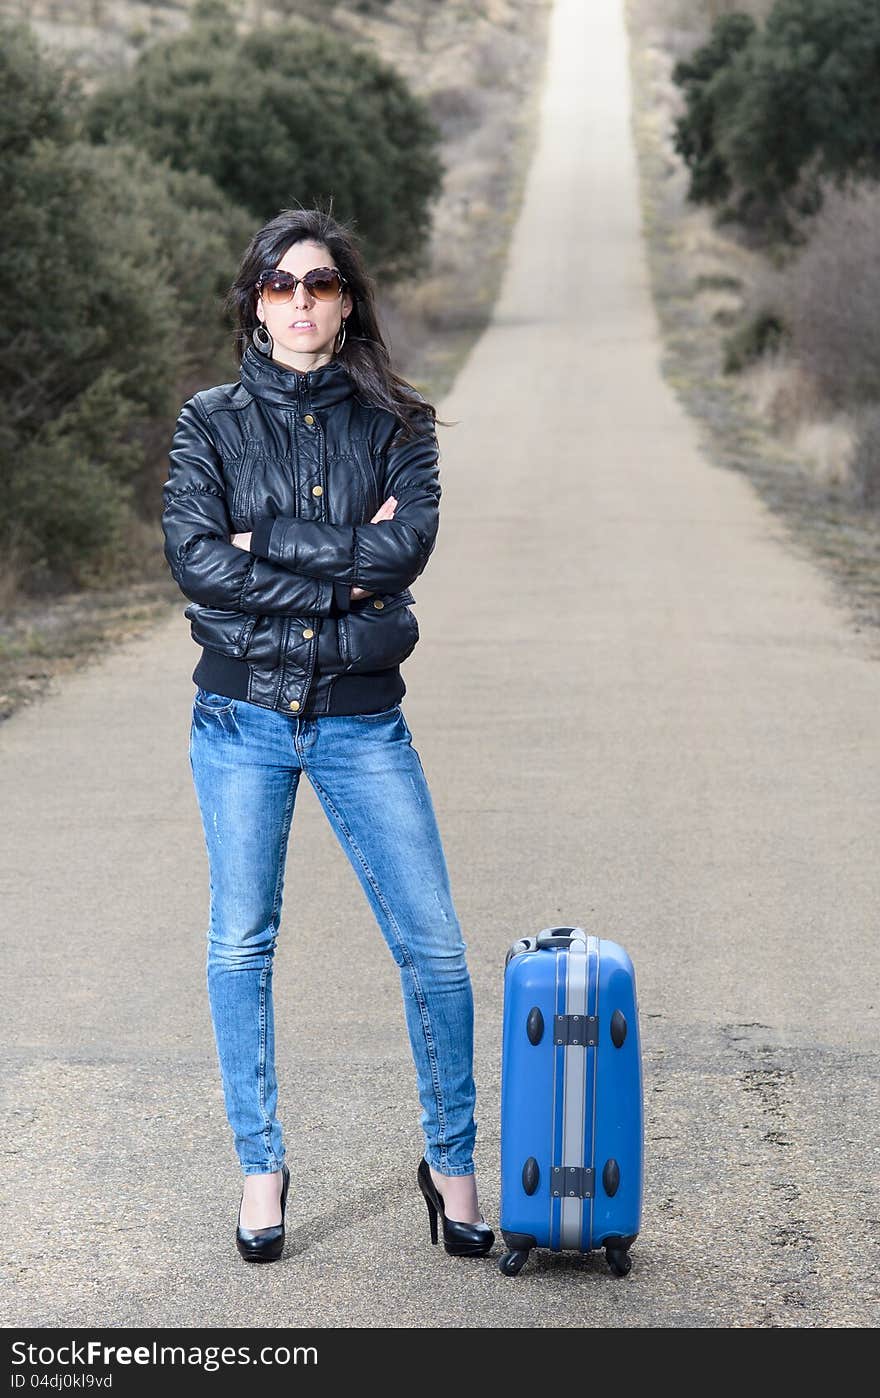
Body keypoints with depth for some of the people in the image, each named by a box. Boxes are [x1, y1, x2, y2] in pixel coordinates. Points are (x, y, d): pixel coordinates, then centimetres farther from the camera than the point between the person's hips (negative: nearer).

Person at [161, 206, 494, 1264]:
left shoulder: (393, 423, 4)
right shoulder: (212, 421, 2)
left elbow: (410, 544, -13)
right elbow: (192, 559, -12)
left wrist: (266, 544, -15)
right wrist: (346, 568, -14)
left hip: (363, 720, 0)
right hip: (243, 714, 0)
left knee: (433, 945, -1)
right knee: (242, 944, 7)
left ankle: (451, 1162, 14)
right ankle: (260, 1166, 21)